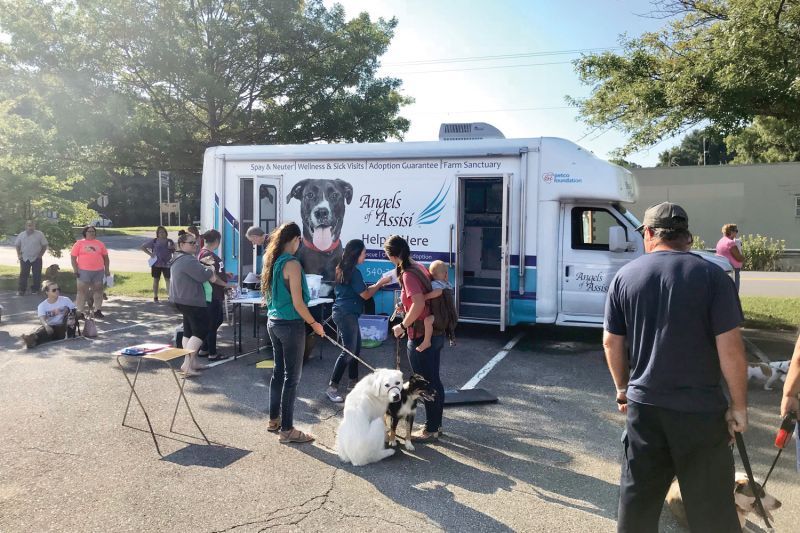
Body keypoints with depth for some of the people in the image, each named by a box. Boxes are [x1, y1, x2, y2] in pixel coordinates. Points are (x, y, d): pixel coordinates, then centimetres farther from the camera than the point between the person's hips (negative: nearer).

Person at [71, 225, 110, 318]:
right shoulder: (79, 244, 2)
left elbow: (105, 257, 14)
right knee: (82, 291, 2)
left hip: (98, 271, 3)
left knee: (98, 290, 7)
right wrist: (75, 270, -8)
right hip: (84, 271, -3)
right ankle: (80, 311, 9)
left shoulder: (100, 244, 11)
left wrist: (107, 269, 8)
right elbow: (73, 257, -1)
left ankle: (97, 310, 17)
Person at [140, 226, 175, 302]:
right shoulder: (154, 241, 4)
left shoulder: (170, 241, 7)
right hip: (156, 264, 0)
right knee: (156, 280, 4)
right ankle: (155, 297, 10)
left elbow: (175, 252, 11)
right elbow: (143, 247, 8)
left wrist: (173, 248, -12)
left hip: (167, 264, 0)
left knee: (168, 279, -4)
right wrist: (150, 254, -3)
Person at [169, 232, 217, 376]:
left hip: (183, 299, 11)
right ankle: (187, 364, -12)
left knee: (189, 331, 15)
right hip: (192, 301, -11)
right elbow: (203, 275, -25)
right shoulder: (188, 260, -20)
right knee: (202, 331, -7)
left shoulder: (178, 259, 16)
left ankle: (192, 362, 21)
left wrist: (207, 271, -2)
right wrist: (210, 269, -4)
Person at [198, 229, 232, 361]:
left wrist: (225, 276, 20)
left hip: (215, 295, 10)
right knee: (212, 324, 2)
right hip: (211, 295, -10)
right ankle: (212, 354, 14)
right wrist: (225, 284, -12)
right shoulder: (207, 255, -20)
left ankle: (204, 349, 27)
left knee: (218, 320, 19)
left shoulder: (204, 253, 11)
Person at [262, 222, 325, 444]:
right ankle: (287, 430, 7)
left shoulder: (272, 261, 7)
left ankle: (274, 419, 30)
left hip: (274, 323, 8)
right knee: (292, 377, 0)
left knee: (278, 371, 19)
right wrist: (314, 323, -7)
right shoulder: (292, 264, -18)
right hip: (291, 325, -8)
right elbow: (297, 303, -20)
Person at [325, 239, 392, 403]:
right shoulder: (354, 272, -16)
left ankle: (353, 381, 26)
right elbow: (366, 295, -10)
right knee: (348, 351, -8)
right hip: (347, 314, -10)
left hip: (344, 312, 10)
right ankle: (332, 388, -7)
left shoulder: (342, 269, 12)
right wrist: (380, 283, 2)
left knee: (356, 348, 16)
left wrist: (377, 284, 15)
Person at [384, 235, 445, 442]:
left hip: (420, 337, -9)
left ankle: (431, 429, 15)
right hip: (435, 333, 9)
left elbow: (419, 303, -30)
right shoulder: (420, 267, 8)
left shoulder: (408, 275, -18)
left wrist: (403, 326, -19)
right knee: (434, 380, 18)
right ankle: (436, 424, 31)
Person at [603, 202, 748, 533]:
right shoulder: (711, 276, -10)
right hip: (700, 408, -3)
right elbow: (730, 349, -12)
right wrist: (739, 405, -1)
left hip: (643, 405, 3)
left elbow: (611, 343, 5)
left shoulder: (625, 277, 0)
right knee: (710, 505, 10)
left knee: (638, 496, 16)